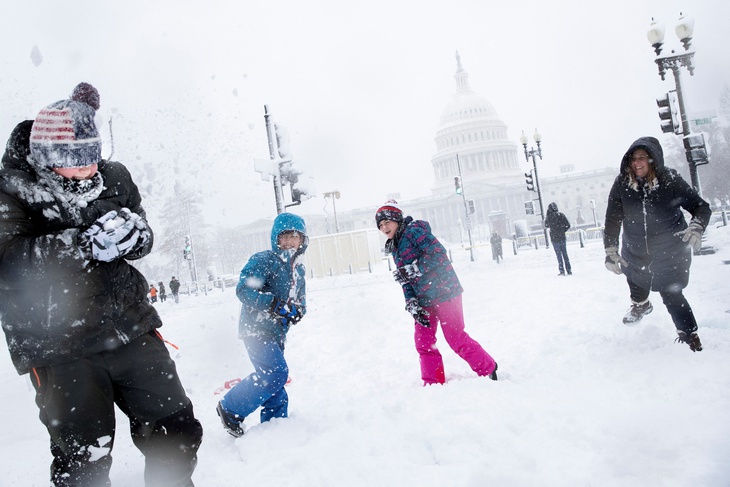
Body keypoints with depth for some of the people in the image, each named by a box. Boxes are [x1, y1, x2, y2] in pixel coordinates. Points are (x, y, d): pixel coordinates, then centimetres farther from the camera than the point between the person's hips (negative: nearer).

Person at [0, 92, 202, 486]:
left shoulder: (113, 179, 6)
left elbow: (143, 241, 7)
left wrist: (130, 233, -17)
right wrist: (88, 243, -26)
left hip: (131, 329, 4)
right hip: (59, 346, -3)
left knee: (177, 433, 8)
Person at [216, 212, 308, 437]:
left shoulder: (298, 269, 12)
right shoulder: (264, 260, -12)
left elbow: (301, 302, 19)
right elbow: (244, 290, -22)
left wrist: (296, 311, -6)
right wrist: (276, 304, -31)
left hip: (276, 334, 8)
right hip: (256, 329, -8)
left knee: (273, 380, 12)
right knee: (277, 372, -20)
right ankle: (231, 409, -4)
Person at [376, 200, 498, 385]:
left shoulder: (413, 230, -11)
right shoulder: (394, 248, 15)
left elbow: (438, 252, -23)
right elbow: (406, 281, 13)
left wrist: (414, 269, -25)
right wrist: (411, 304, 0)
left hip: (443, 291, -8)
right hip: (424, 299, 8)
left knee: (456, 339, -3)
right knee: (423, 342, 6)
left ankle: (488, 370, 17)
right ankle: (433, 384, 17)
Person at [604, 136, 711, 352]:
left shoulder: (670, 180, -21)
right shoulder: (622, 183, -17)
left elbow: (701, 206, -13)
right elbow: (612, 219, -10)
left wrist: (696, 227, -33)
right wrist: (610, 251, -12)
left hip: (671, 252, -3)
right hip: (636, 252, 4)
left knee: (671, 294, -2)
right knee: (635, 278, 26)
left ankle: (690, 335, 19)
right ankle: (640, 304, 59)